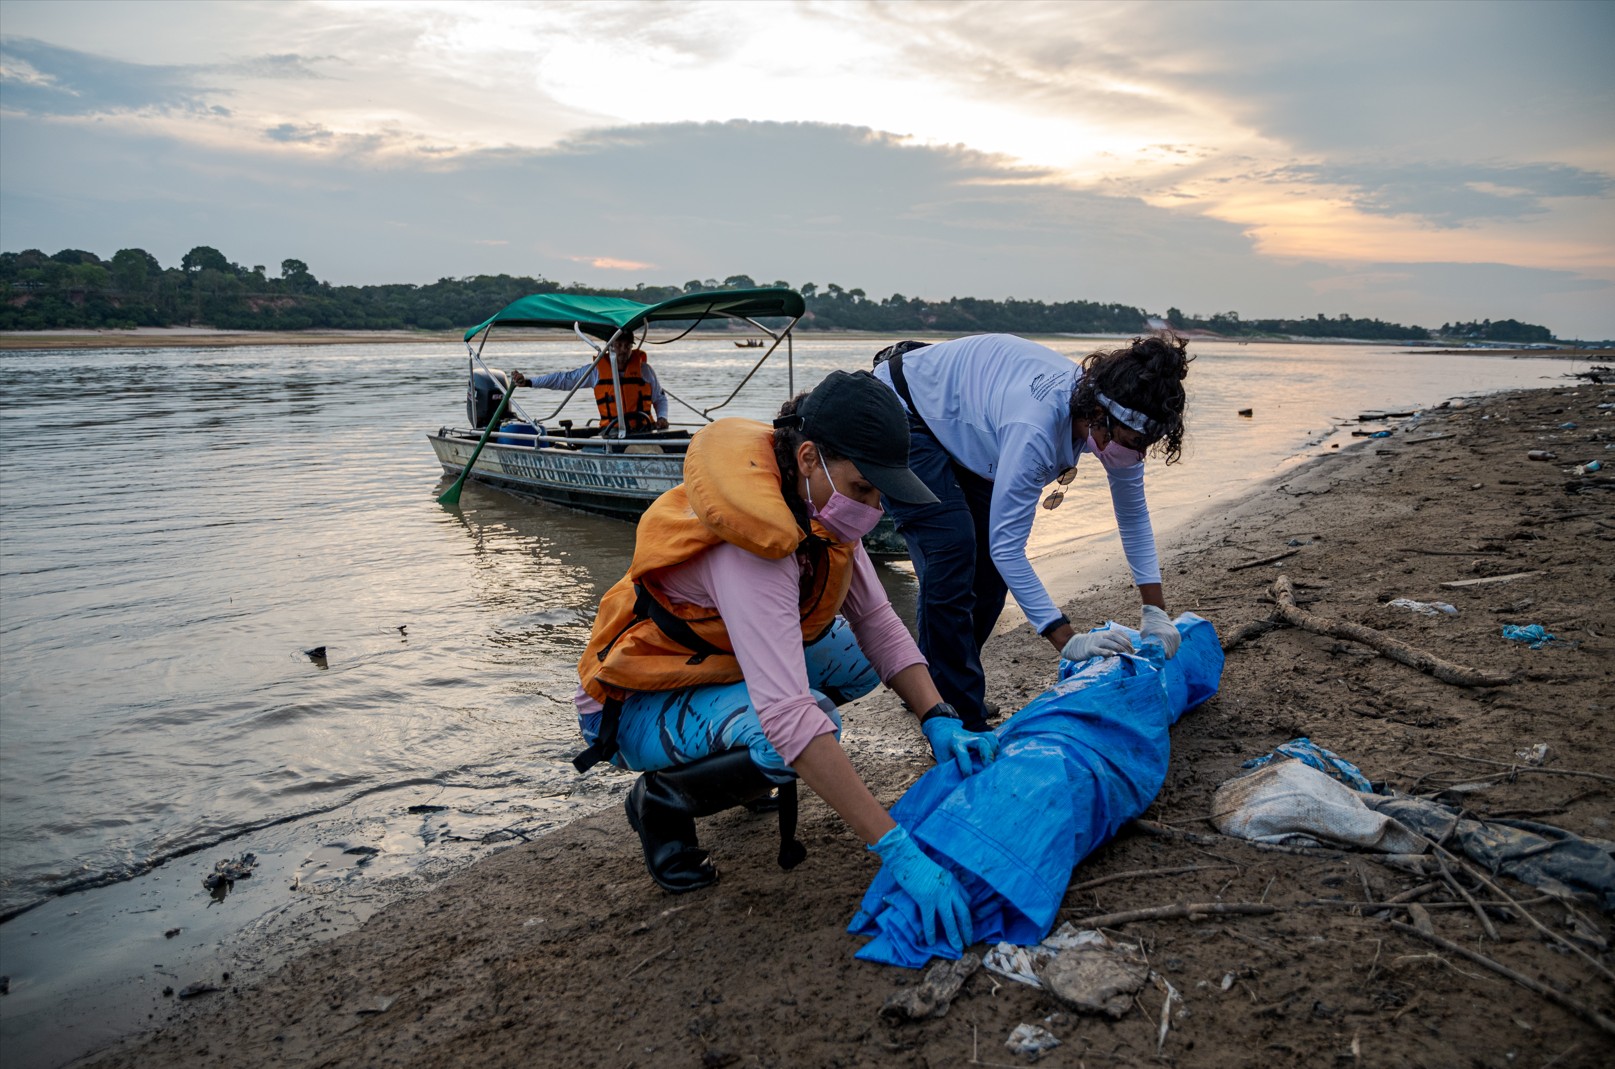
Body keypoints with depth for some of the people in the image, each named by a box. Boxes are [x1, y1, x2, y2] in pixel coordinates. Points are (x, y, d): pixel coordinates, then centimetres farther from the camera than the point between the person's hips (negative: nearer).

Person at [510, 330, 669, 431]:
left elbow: (660, 398, 20)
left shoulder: (644, 369, 9)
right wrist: (527, 381, 15)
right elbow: (563, 379, 16)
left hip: (644, 433, 0)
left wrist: (662, 417, -1)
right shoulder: (596, 370, 9)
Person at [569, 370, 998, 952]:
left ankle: (743, 759, 14)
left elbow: (877, 623, -3)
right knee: (790, 739, -33)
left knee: (855, 656, -4)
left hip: (718, 665, 8)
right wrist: (896, 849, -44)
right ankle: (661, 801, -4)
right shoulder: (755, 542, -36)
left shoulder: (817, 502, -9)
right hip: (640, 706, -8)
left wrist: (939, 721, -17)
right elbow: (788, 715, -43)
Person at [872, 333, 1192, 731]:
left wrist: (1155, 612, -7)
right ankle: (960, 721, -8)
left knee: (988, 564, 6)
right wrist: (1068, 641, -36)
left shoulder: (1114, 421, -17)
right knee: (952, 555, -17)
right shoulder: (1035, 428, -41)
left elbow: (1134, 515, -3)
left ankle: (935, 684, 22)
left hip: (958, 424, 8)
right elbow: (1007, 547, -36)